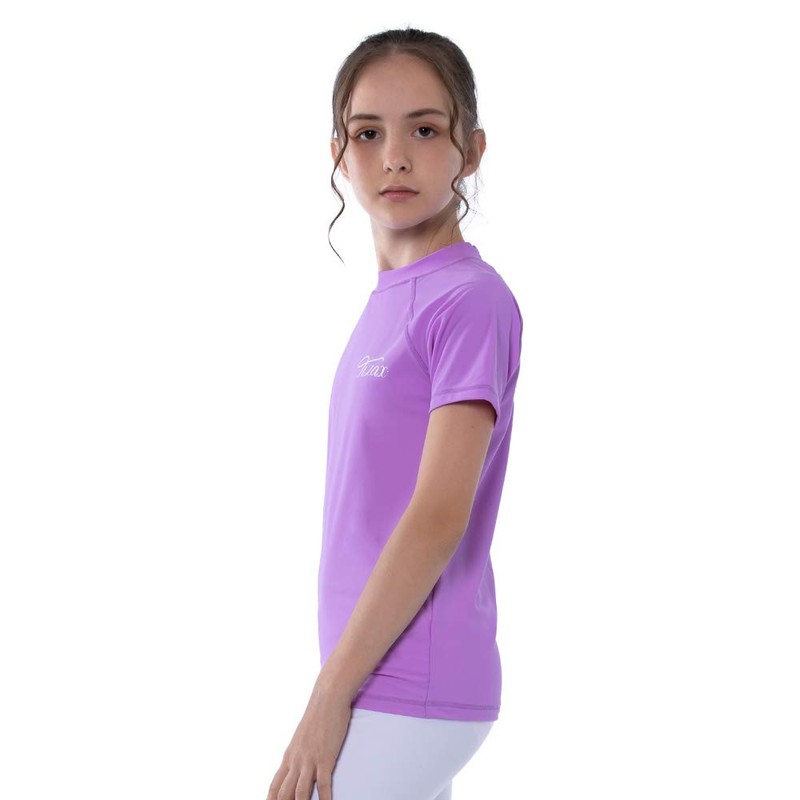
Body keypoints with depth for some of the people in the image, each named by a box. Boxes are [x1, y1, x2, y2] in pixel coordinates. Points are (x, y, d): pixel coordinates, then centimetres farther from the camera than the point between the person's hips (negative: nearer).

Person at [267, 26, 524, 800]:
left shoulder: (472, 300, -14)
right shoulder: (387, 302, 11)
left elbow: (439, 517, -19)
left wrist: (332, 692, -17)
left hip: (408, 694, -8)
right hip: (388, 680, 8)